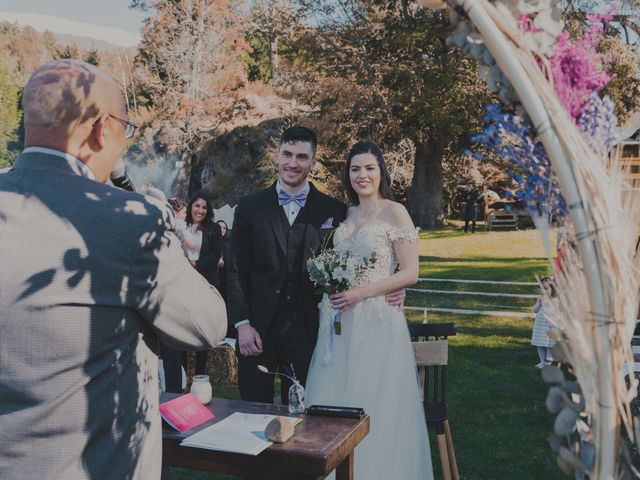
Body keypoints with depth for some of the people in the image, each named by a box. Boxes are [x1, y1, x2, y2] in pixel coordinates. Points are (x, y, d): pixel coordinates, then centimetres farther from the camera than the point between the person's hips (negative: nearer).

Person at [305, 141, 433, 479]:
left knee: (372, 408, 1)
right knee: (333, 403, 9)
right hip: (339, 322, 6)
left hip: (377, 320, -6)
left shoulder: (394, 212, -5)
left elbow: (410, 273, -10)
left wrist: (361, 292, -17)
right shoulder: (345, 214, 13)